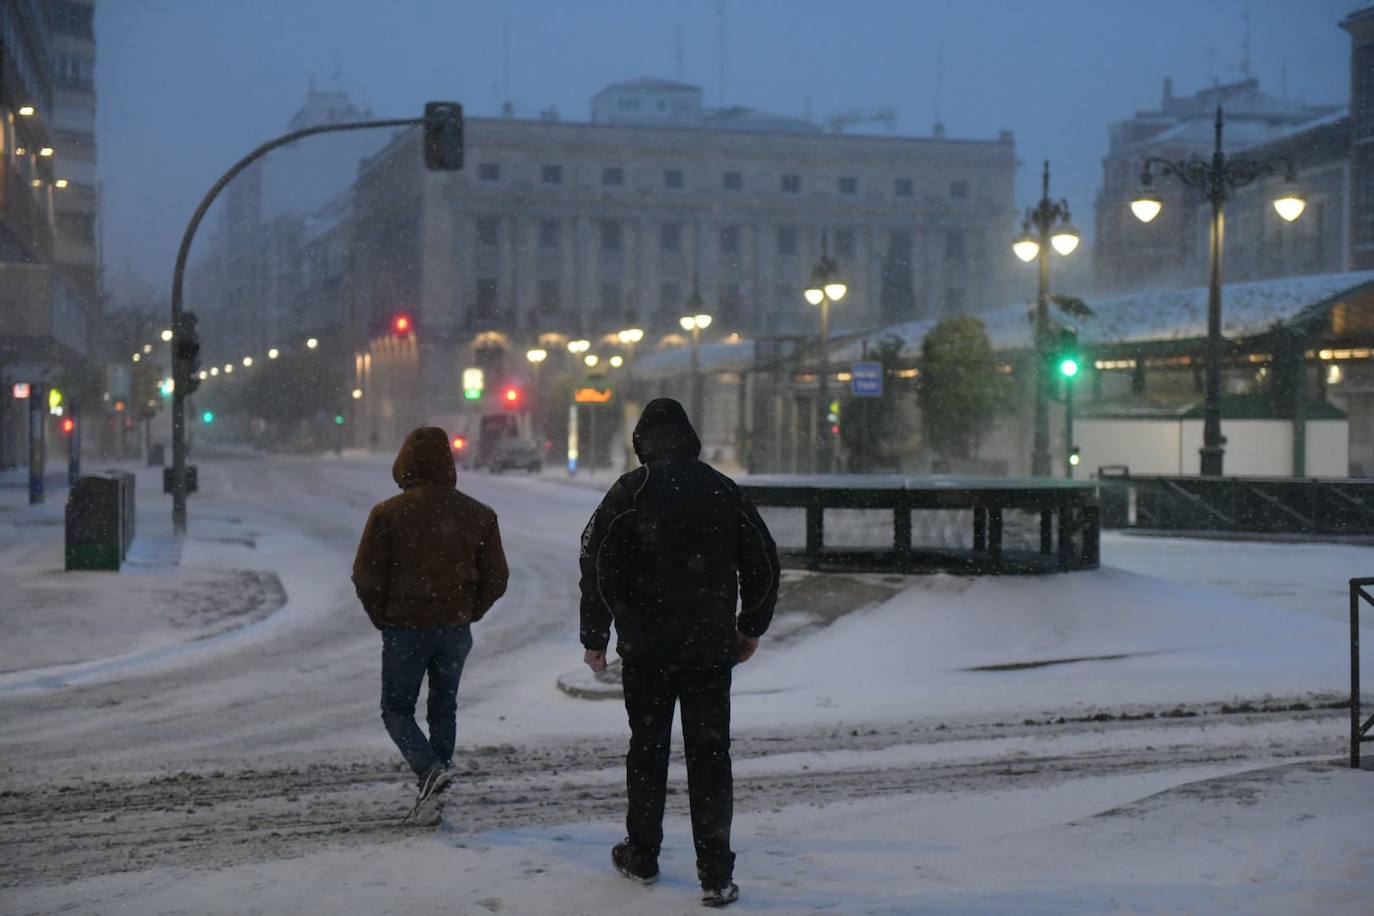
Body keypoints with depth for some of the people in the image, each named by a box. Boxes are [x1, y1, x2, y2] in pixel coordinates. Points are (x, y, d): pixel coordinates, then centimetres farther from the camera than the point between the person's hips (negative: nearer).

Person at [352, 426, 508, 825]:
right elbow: (496, 579, 2)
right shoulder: (478, 515, 0)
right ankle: (429, 799, 14)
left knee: (397, 709, 10)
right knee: (443, 710, 15)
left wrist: (384, 621, 6)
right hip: (455, 630, 3)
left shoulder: (388, 513, -10)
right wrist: (466, 615, 14)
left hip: (404, 627, -3)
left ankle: (431, 768, -15)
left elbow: (366, 577, -9)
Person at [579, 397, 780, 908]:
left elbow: (597, 565, -9)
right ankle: (716, 875, -1)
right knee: (710, 756, 3)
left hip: (646, 649, -2)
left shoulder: (630, 491, -5)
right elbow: (763, 563, 10)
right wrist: (752, 627, 21)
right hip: (711, 648, 2)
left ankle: (642, 856, 24)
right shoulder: (724, 491, 5)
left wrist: (594, 637, -2)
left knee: (647, 750, 13)